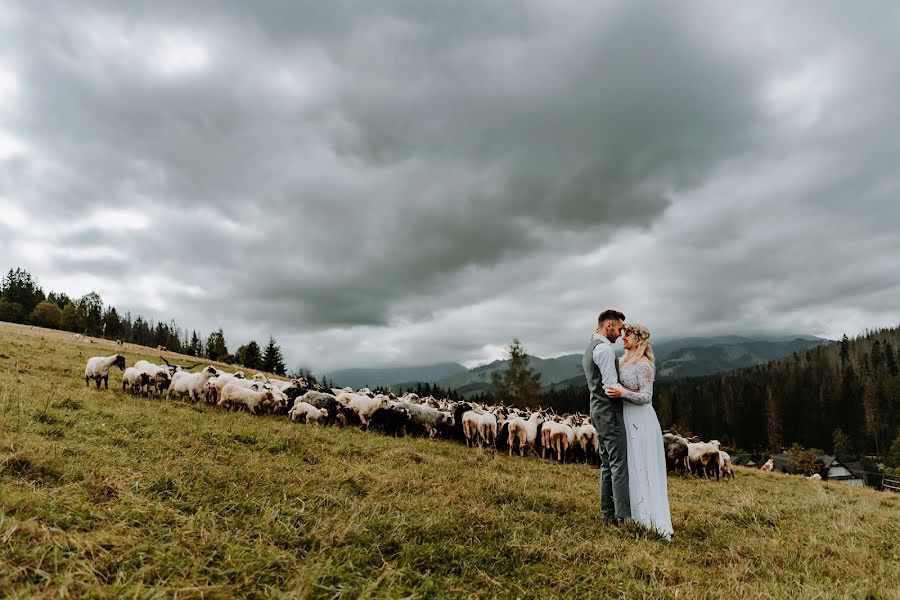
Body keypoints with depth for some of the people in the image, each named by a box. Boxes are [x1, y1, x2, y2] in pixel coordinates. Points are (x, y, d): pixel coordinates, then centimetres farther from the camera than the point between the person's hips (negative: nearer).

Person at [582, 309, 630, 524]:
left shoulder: (590, 347, 17)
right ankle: (623, 515, -4)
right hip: (609, 412, -10)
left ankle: (607, 512, 19)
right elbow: (612, 386, -20)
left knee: (607, 463, 13)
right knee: (619, 463, -7)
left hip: (598, 410, 10)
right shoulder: (604, 348, -15)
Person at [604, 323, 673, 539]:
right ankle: (638, 513, 25)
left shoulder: (643, 364, -15)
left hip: (640, 420, -9)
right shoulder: (625, 361, 9)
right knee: (632, 467, 14)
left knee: (643, 468, -2)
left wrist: (623, 393, -31)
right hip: (627, 417, 9)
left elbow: (646, 397, -17)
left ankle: (653, 520, 8)